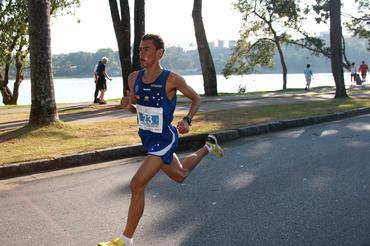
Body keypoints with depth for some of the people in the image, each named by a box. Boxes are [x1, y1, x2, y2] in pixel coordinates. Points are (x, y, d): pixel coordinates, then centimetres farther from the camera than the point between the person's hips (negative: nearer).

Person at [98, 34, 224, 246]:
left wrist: (187, 120, -20)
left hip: (164, 139, -7)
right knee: (180, 176, 28)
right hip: (146, 137, 7)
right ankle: (208, 147, 54)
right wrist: (128, 105, -13)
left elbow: (196, 98, -4)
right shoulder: (134, 78, -2)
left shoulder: (171, 79, -19)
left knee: (137, 185, -16)